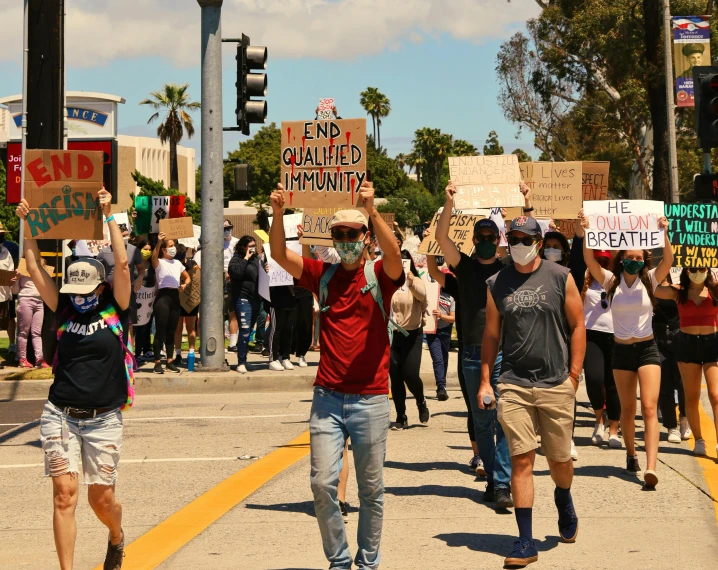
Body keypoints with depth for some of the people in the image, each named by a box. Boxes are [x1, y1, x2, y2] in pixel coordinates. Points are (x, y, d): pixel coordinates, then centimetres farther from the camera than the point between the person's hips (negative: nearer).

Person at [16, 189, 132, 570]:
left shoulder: (115, 310, 0)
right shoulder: (65, 310, 6)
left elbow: (122, 265, -11)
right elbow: (35, 269, 5)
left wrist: (109, 217, -11)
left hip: (103, 420, -2)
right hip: (60, 415, 2)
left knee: (101, 497, 6)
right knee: (64, 495, -7)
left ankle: (116, 538, 39)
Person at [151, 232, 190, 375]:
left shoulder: (177, 263, 16)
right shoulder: (159, 263, -3)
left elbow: (187, 277, 25)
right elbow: (154, 257, -26)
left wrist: (185, 284, 2)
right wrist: (158, 242, -42)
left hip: (175, 296, 6)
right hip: (163, 296, -6)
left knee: (171, 331, 10)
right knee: (160, 331, -6)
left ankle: (170, 361, 17)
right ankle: (157, 362, -4)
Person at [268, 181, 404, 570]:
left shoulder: (380, 276, -1)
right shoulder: (323, 275, 7)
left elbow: (393, 254, -22)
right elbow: (280, 255, -4)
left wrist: (371, 210, -36)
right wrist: (278, 213, -20)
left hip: (370, 398, -2)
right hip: (327, 397, 2)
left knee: (371, 488, 7)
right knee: (322, 483, -4)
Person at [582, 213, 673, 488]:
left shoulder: (649, 280, -2)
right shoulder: (611, 281, -1)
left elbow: (668, 261, -18)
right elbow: (590, 260, -15)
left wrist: (663, 234, -33)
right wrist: (586, 231, -29)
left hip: (647, 349, -2)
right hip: (621, 351, 2)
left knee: (649, 408, -13)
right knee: (627, 409, 12)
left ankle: (650, 467, -23)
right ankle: (631, 454, 33)